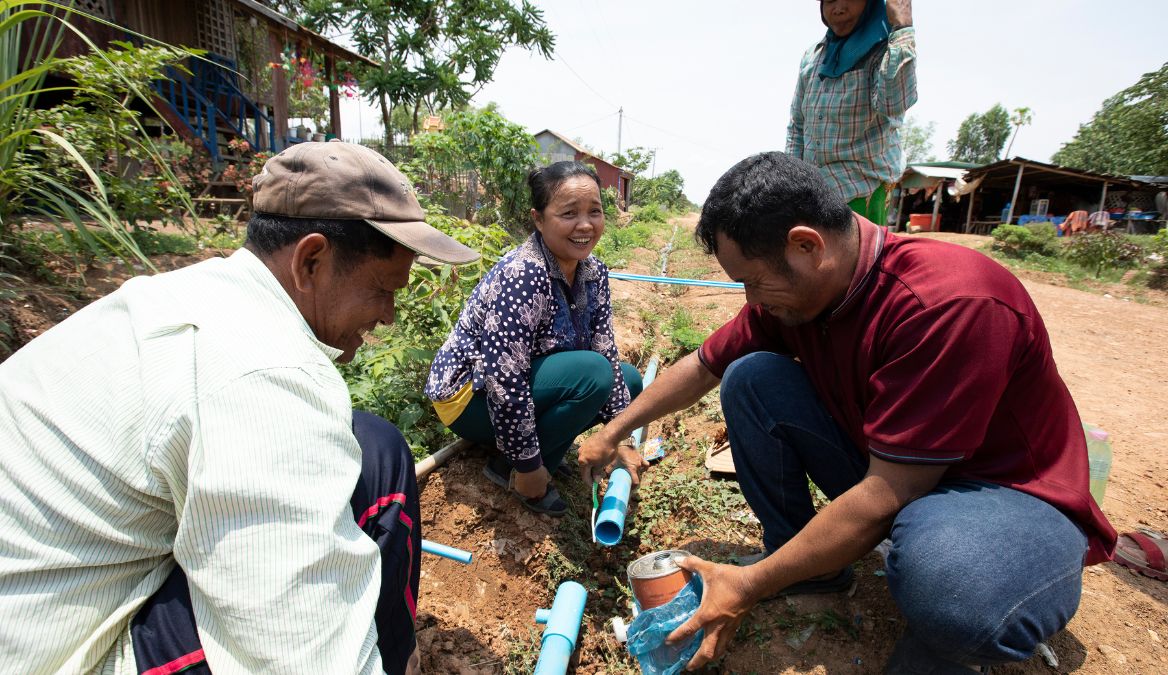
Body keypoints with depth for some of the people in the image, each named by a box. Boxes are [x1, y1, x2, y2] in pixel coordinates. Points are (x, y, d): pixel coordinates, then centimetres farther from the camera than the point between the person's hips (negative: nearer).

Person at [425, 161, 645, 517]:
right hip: (471, 395, -8)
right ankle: (509, 467, -8)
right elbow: (504, 384, -32)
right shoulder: (522, 275, -31)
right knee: (592, 373, -27)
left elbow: (606, 352, -2)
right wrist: (528, 466, -23)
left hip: (529, 381, 8)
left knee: (629, 379, 3)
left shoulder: (593, 271, -6)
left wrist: (622, 438, -5)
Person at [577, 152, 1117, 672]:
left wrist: (754, 584, -23)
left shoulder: (951, 303, -32)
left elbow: (889, 495, -30)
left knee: (949, 587, -40)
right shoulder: (793, 289, -10)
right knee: (749, 379, -10)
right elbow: (702, 368, 2)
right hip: (885, 467, 6)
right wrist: (611, 433, 7)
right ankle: (808, 565, 4)